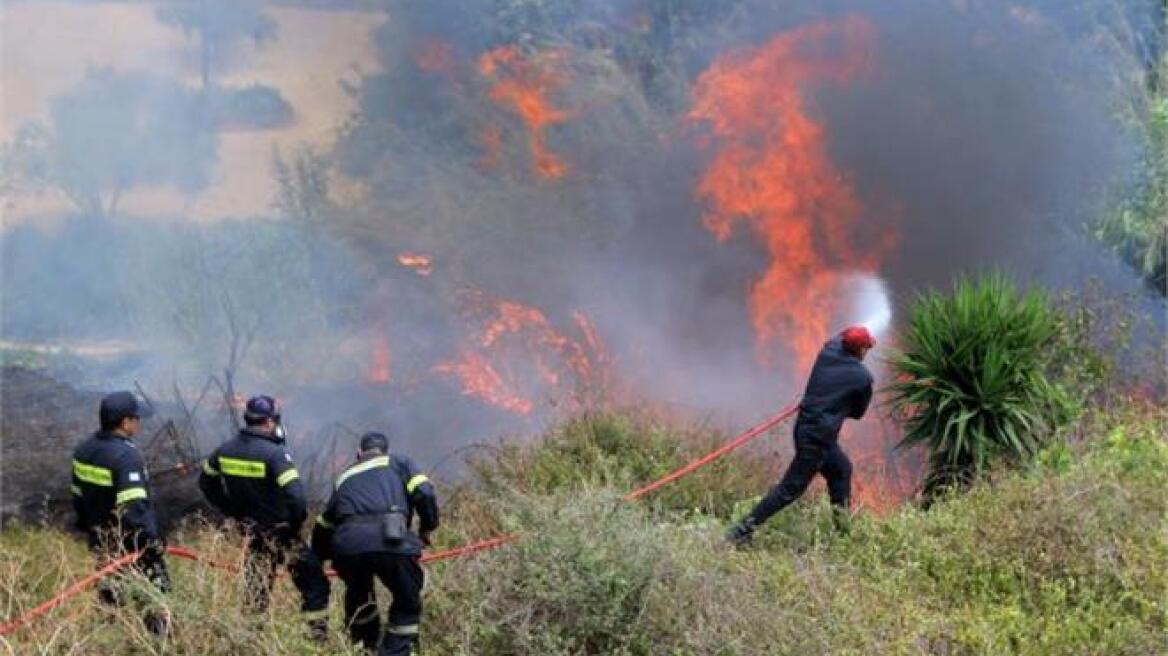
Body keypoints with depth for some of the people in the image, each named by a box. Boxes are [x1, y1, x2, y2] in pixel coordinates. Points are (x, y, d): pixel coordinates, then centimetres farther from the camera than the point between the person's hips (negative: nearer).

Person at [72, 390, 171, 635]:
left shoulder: (84, 450, 4)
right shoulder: (126, 456, -24)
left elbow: (78, 498, 13)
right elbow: (134, 507, -29)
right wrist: (152, 540, -21)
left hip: (100, 542, 8)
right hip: (130, 545, -8)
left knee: (111, 591, 21)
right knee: (157, 589, 2)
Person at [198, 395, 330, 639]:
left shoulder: (226, 450, 0)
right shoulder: (274, 453, -21)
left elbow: (206, 482, 16)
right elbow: (295, 496, -29)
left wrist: (233, 512, 18)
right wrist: (296, 523, -10)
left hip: (252, 533, 6)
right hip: (281, 533, -6)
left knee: (256, 592, 15)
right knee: (314, 584, 3)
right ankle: (319, 637, 1)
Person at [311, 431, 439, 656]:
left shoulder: (345, 477, 35)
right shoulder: (399, 463, 25)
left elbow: (323, 526, 38)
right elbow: (425, 495, 7)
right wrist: (426, 529, 22)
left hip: (347, 546, 4)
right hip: (389, 542, -3)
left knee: (358, 594, 33)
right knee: (408, 603, 17)